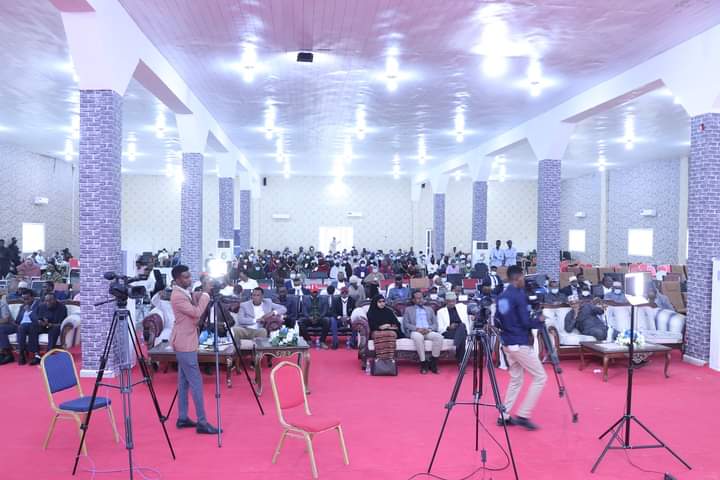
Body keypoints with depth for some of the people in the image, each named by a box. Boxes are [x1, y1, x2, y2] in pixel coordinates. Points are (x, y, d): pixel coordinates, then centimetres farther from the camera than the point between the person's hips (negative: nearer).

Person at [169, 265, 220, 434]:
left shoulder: (185, 292, 9)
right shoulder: (177, 296, -20)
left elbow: (194, 315, 16)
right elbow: (197, 313, -26)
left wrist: (201, 294, 3)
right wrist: (205, 293, -20)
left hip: (185, 342, 10)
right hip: (185, 343, -10)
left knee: (184, 381, 13)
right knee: (196, 382, -7)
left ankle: (182, 418, 20)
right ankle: (202, 422, -4)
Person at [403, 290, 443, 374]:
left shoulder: (429, 309, 27)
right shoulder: (408, 309, 19)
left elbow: (435, 324, 17)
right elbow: (405, 324, 6)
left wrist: (429, 329, -7)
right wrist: (417, 328, -11)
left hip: (429, 332, 3)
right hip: (415, 332, -3)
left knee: (439, 337, -31)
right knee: (418, 337, -40)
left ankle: (433, 363, -20)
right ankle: (423, 363, -29)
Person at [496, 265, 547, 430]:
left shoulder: (502, 297, 9)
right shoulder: (520, 295, -14)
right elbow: (526, 322, -17)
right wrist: (539, 320, 0)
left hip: (507, 344, 8)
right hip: (521, 344, -8)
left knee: (516, 379, 16)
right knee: (540, 377, 3)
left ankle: (504, 416, 14)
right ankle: (523, 415, 1)